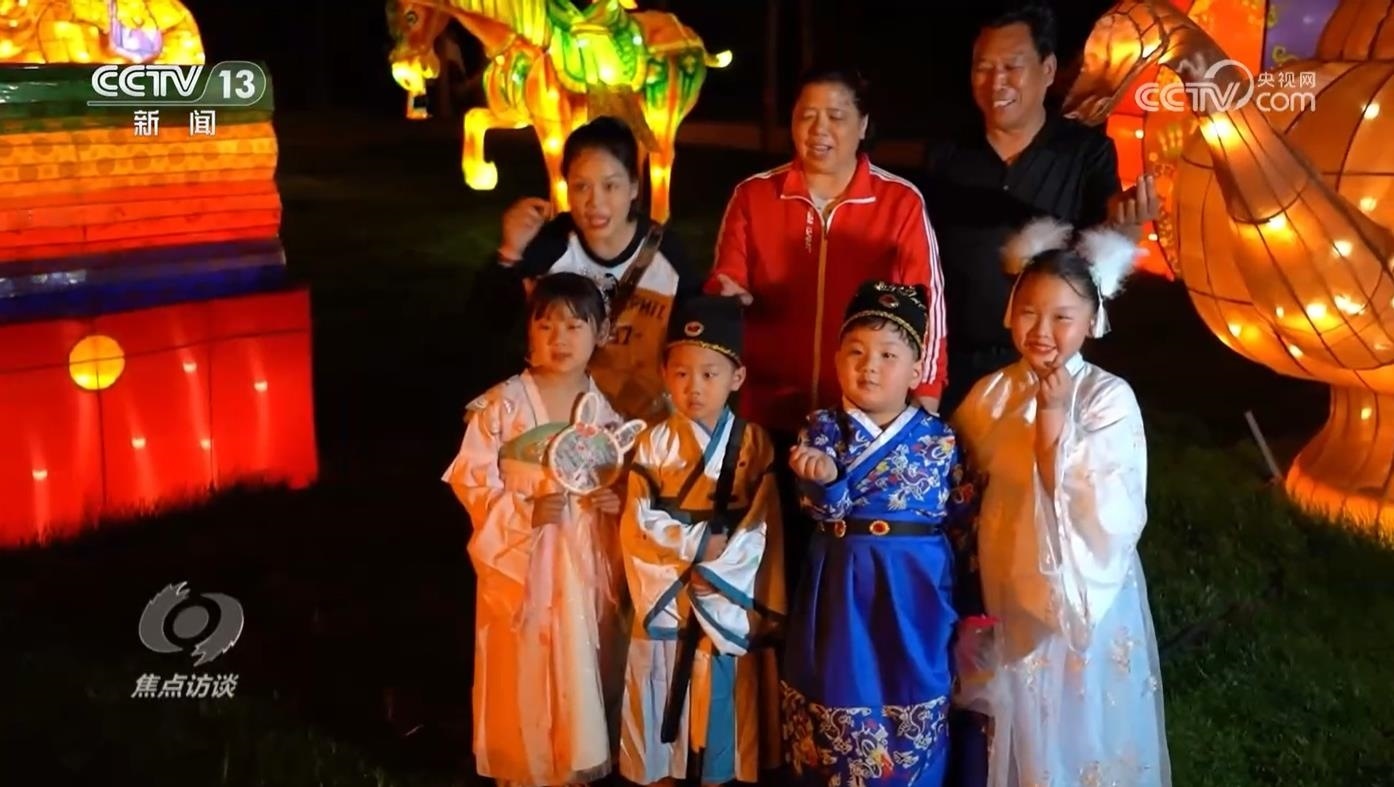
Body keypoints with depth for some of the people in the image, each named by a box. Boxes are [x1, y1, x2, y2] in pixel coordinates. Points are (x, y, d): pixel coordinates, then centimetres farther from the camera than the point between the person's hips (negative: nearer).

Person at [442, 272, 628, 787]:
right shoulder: (503, 404, -12)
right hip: (523, 560, -3)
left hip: (586, 562, 3)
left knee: (582, 668, 13)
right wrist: (525, 512, -22)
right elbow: (470, 480, -11)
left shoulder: (607, 408, 0)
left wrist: (617, 500, -10)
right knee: (525, 672, 7)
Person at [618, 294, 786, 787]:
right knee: (662, 706, 9)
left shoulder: (754, 445, -2)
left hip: (728, 600, 0)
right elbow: (642, 526, -7)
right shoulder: (653, 444, -1)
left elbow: (759, 532, -6)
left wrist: (712, 569, -16)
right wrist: (703, 543, -16)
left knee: (721, 708, 9)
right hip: (665, 598, 1)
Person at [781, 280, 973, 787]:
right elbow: (826, 509, -15)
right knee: (840, 685, 8)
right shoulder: (823, 429, -4)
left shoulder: (938, 437, -2)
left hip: (914, 589, 1)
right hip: (842, 585, 0)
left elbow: (961, 515, 5)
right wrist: (823, 479, -34)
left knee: (912, 687, 10)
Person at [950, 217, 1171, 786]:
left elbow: (1096, 512, -24)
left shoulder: (1109, 399, -15)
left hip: (1082, 600, -4)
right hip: (1005, 596, 4)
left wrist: (1052, 414, -25)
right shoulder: (990, 393, -2)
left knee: (1074, 735, 12)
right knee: (1013, 733, 19)